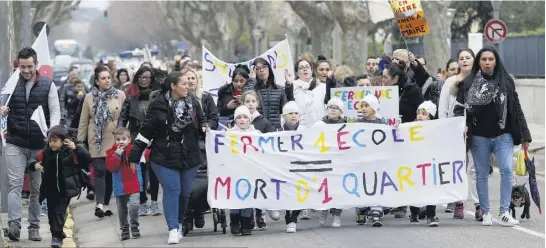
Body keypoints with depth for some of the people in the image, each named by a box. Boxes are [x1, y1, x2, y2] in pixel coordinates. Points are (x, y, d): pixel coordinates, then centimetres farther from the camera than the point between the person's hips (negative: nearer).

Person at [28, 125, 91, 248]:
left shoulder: (70, 152, -13)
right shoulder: (46, 152, -3)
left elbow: (87, 159, -20)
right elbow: (33, 160, 7)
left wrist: (76, 148, -35)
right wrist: (34, 165, -18)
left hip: (65, 190, -4)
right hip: (51, 190, 4)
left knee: (59, 212, -6)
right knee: (51, 213, 10)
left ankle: (57, 236, 3)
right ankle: (57, 235, 28)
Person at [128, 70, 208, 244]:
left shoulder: (193, 102, 0)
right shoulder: (159, 104, -10)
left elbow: (201, 121, 14)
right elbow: (146, 130, -6)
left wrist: (205, 128, -12)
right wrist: (134, 156, -4)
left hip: (189, 157, 3)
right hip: (165, 157, -3)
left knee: (185, 192, 10)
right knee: (171, 191, -9)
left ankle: (179, 224, 28)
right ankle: (173, 229, -8)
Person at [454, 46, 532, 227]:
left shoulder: (506, 81, 3)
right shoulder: (468, 83, 0)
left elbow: (516, 109, 5)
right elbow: (459, 107, 3)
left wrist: (524, 135, 4)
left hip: (503, 135, 0)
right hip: (479, 137, 0)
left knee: (507, 170, -12)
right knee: (482, 175, 7)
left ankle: (504, 213, -8)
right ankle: (486, 212, 17)